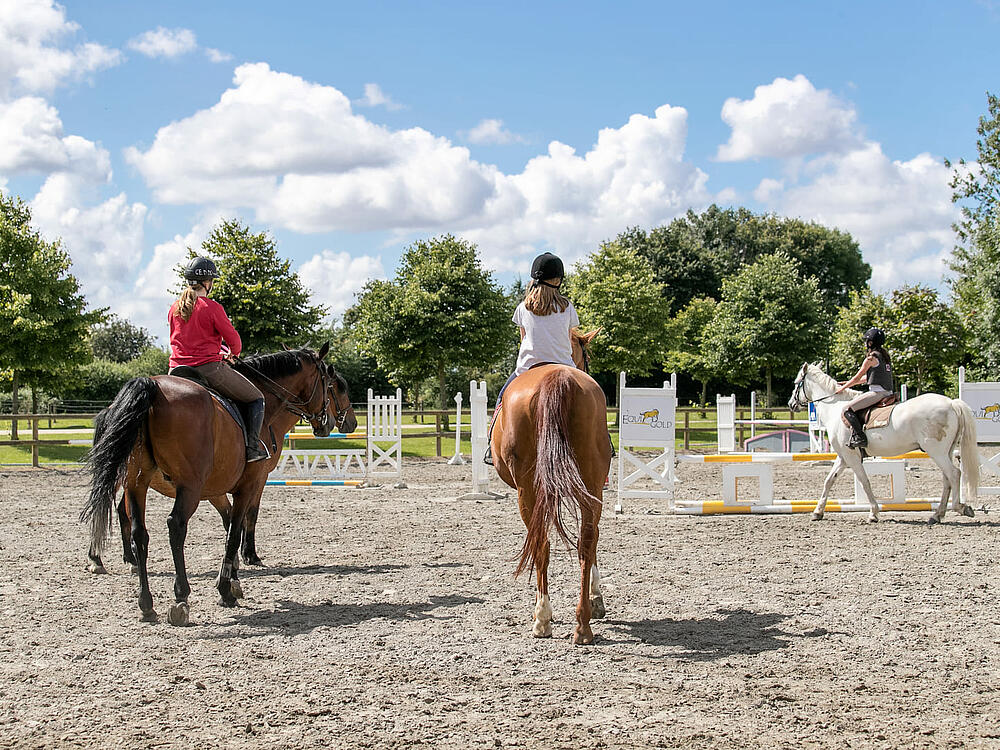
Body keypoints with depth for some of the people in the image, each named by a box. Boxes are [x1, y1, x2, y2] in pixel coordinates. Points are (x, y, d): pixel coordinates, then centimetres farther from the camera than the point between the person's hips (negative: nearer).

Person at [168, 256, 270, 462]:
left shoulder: (174, 309, 10)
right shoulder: (212, 308, -10)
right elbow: (234, 340, -7)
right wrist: (233, 353, 17)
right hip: (209, 368, -6)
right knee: (256, 398, 8)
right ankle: (253, 448, -3)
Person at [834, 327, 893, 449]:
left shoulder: (871, 358, -9)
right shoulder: (884, 356, 19)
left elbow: (858, 377, -4)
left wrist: (843, 388, 9)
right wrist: (849, 383, 29)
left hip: (877, 392, -10)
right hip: (887, 392, 10)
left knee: (847, 410, -12)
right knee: (855, 398, 28)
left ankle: (860, 437, -21)